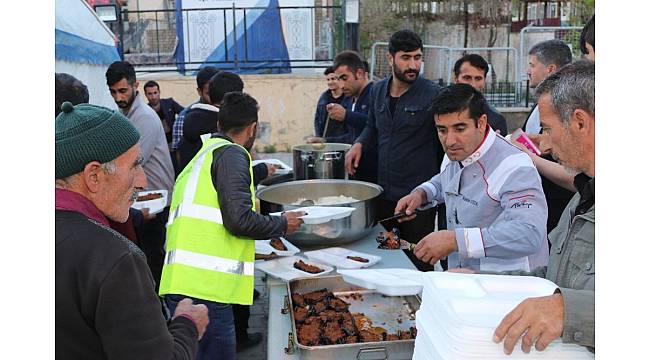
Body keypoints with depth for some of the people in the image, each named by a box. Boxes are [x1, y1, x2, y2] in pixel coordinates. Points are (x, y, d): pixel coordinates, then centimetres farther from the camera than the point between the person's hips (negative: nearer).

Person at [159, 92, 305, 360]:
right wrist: (282, 225, 2)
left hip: (183, 284, 9)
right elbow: (239, 219, -15)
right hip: (205, 287, -9)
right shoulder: (231, 154, -4)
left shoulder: (203, 155, 24)